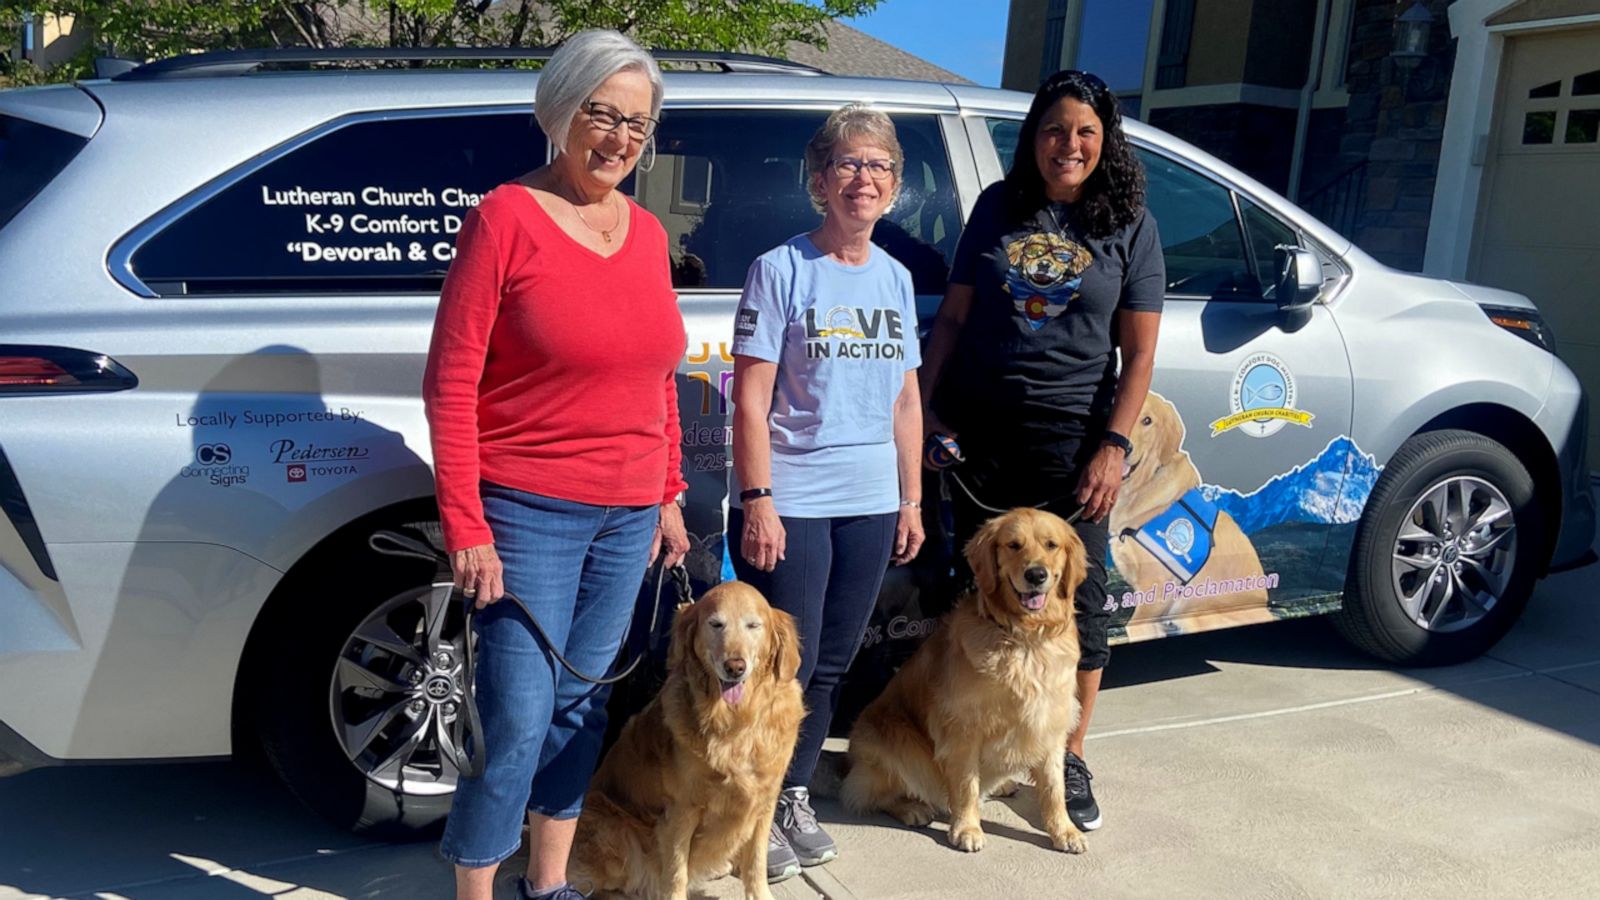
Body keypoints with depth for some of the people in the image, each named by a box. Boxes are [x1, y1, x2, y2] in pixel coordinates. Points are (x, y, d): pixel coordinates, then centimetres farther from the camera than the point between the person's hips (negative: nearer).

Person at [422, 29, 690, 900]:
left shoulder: (647, 232, 8)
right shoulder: (505, 218, -9)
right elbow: (450, 382, -12)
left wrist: (667, 496, 13)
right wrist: (465, 527, -15)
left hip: (627, 519, 6)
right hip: (528, 515, -6)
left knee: (579, 707, 16)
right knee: (517, 721, -4)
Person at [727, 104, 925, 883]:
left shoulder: (895, 279, 10)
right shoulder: (781, 270, -7)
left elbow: (905, 399, 13)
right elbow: (750, 398, -11)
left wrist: (911, 500, 11)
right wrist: (757, 500, -17)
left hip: (870, 504, 5)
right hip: (792, 502, -5)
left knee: (831, 665, 14)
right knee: (787, 665, 1)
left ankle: (796, 797, 30)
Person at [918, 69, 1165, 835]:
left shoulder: (1129, 225, 2)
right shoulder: (999, 207, 8)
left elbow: (1139, 350, -1)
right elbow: (953, 317, 9)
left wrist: (1114, 444, -10)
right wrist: (927, 405, 2)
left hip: (1072, 436, -2)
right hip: (980, 428, 2)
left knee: (1077, 593, 2)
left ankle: (1071, 756, 18)